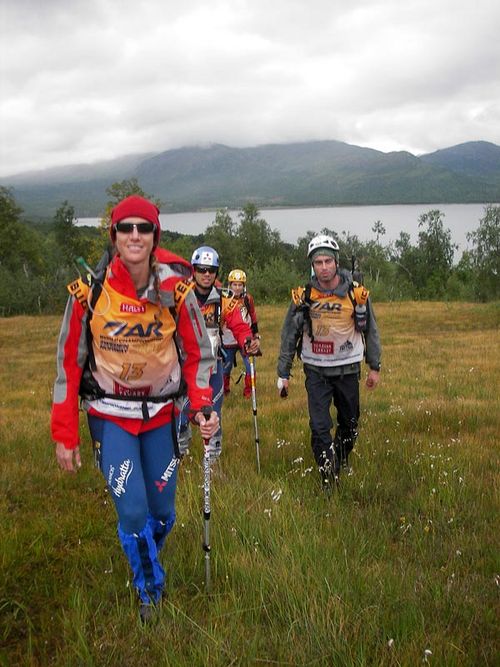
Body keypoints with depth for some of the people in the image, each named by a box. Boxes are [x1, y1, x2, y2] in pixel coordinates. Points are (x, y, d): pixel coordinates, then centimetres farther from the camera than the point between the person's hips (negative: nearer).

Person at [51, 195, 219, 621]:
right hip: (110, 416, -1)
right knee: (133, 511, -8)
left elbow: (198, 354, 0)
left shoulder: (176, 289, -11)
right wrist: (65, 435, -5)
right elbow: (69, 363, -6)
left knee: (162, 512, 9)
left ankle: (147, 565, 44)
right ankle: (150, 592, 20)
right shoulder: (89, 290, -13)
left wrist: (202, 406, -15)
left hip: (161, 413, 2)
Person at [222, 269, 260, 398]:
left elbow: (253, 317, 12)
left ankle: (248, 391, 9)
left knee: (250, 366, -5)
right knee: (226, 367, 11)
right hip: (228, 340, -1)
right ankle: (224, 390, 32)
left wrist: (256, 334, 16)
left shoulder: (248, 299, 0)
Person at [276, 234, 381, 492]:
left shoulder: (357, 293, -6)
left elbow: (370, 330, 6)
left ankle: (341, 462, 41)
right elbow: (289, 336, 1)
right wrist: (283, 373, 2)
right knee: (319, 427, -8)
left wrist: (374, 366, 8)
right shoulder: (302, 296, -8)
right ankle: (329, 478, 6)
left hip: (348, 370, 1)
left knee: (349, 424, 15)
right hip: (316, 371, -1)